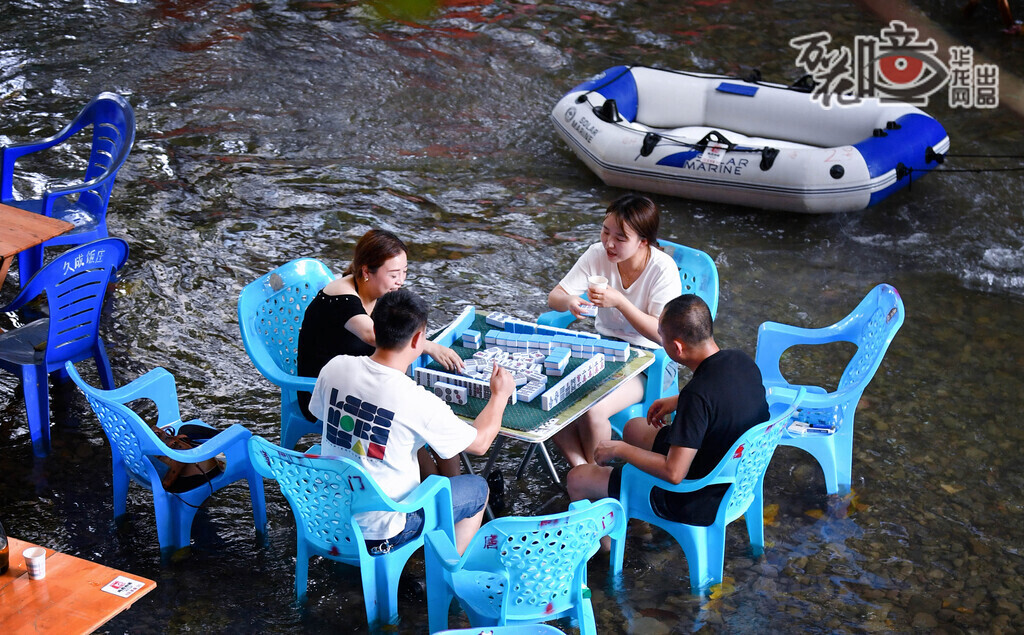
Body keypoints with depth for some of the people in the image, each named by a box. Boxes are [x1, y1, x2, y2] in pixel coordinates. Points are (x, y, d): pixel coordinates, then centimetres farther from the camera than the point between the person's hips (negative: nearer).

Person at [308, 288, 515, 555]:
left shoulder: (335, 368, -12)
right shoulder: (419, 403, -27)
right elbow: (480, 442, -10)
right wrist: (500, 394, 8)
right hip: (380, 531, -6)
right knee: (477, 488, 16)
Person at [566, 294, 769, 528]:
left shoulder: (697, 395, -35)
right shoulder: (742, 360, -9)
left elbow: (673, 473, -32)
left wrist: (619, 450, -19)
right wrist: (678, 401, 11)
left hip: (701, 503, -9)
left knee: (578, 480, 2)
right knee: (634, 427, 29)